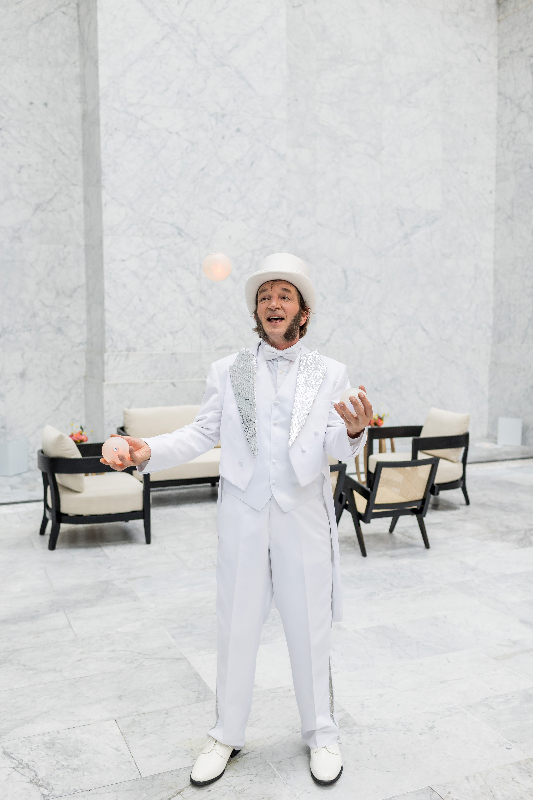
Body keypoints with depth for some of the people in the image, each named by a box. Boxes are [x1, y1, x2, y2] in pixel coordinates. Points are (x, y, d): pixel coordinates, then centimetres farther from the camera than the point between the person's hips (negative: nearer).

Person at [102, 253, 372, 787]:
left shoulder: (329, 374, 4)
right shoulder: (227, 371, 6)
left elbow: (336, 448, -4)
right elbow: (202, 434, 2)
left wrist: (354, 430, -27)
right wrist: (148, 450, -14)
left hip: (303, 515, 0)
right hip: (242, 516, 1)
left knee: (310, 628, 10)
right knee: (235, 627, 11)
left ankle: (320, 734, 32)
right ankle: (226, 735, 32)